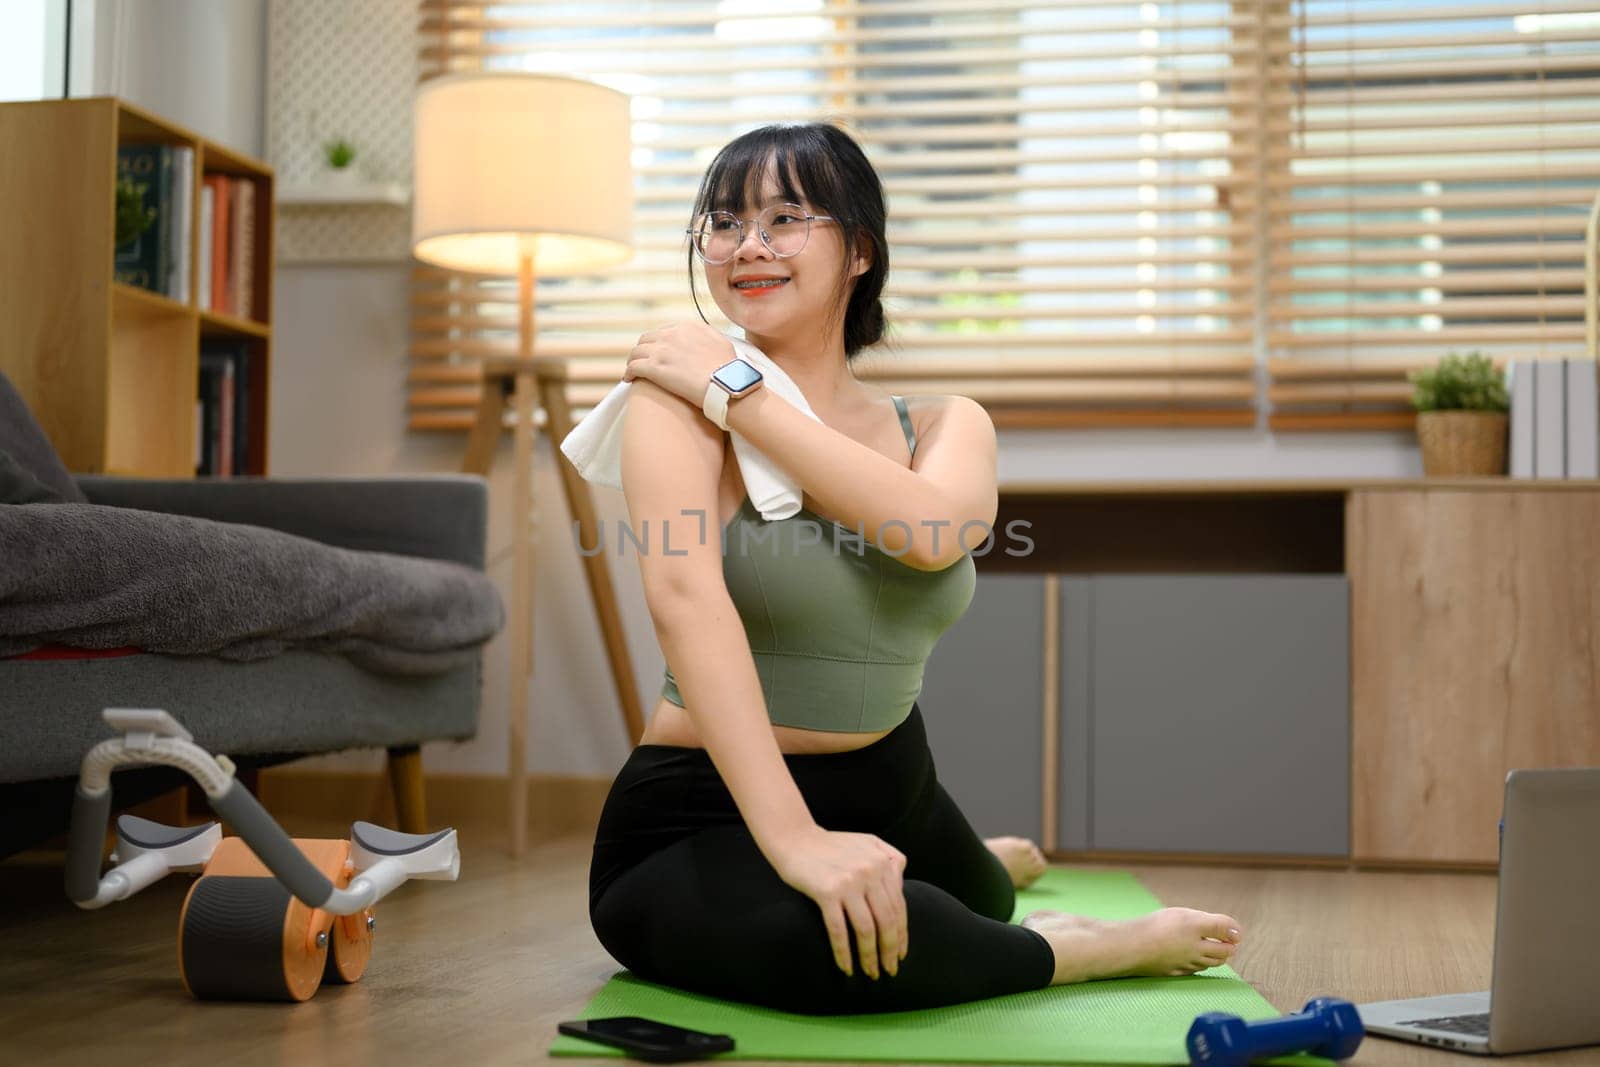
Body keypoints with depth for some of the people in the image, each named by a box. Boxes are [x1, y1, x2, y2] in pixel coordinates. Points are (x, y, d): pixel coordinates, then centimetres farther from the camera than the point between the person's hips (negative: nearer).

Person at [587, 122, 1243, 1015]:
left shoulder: (946, 427, 3)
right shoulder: (679, 400, -12)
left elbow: (931, 531, -22)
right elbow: (684, 595, -28)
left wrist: (739, 398, -20)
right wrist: (794, 835, -40)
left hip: (890, 797, 6)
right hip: (703, 822, -5)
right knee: (848, 936, -36)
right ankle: (1089, 951, -5)